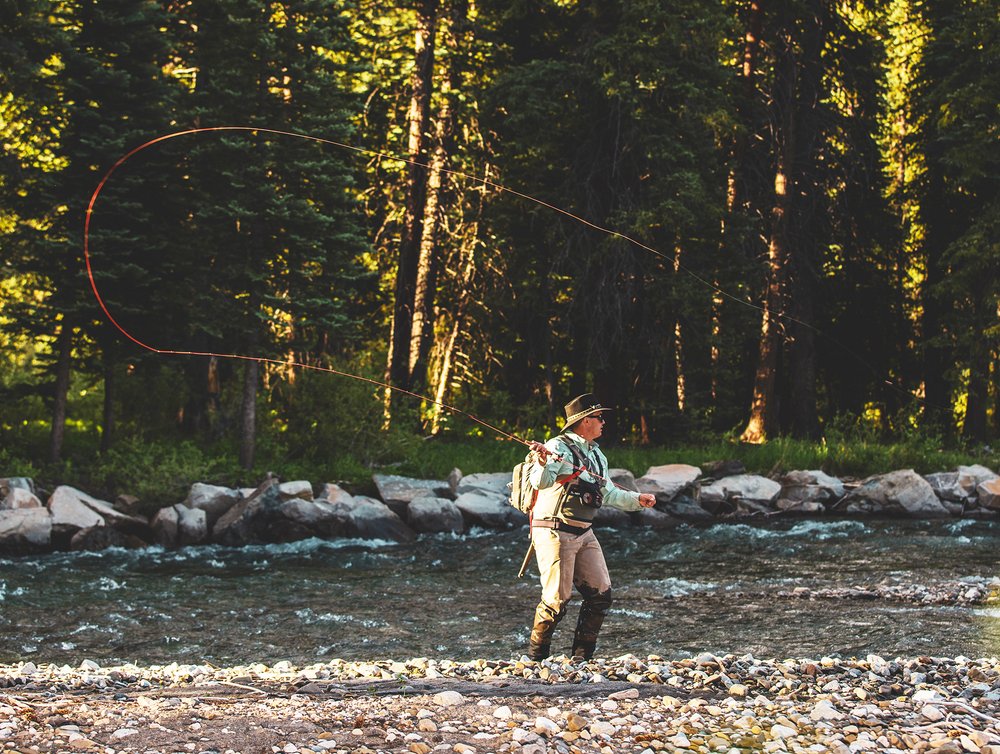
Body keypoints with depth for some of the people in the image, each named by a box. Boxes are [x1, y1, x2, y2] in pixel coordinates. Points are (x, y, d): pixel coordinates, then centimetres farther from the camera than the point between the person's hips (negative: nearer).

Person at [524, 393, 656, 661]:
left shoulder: (597, 455, 16)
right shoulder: (558, 447, -11)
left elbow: (608, 494, 25)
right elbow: (541, 482, -27)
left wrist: (637, 500, 17)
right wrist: (542, 465, -47)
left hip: (584, 534, 9)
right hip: (555, 533, -8)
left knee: (601, 594, 5)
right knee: (557, 599, -9)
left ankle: (582, 656, 17)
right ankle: (536, 656, 9)